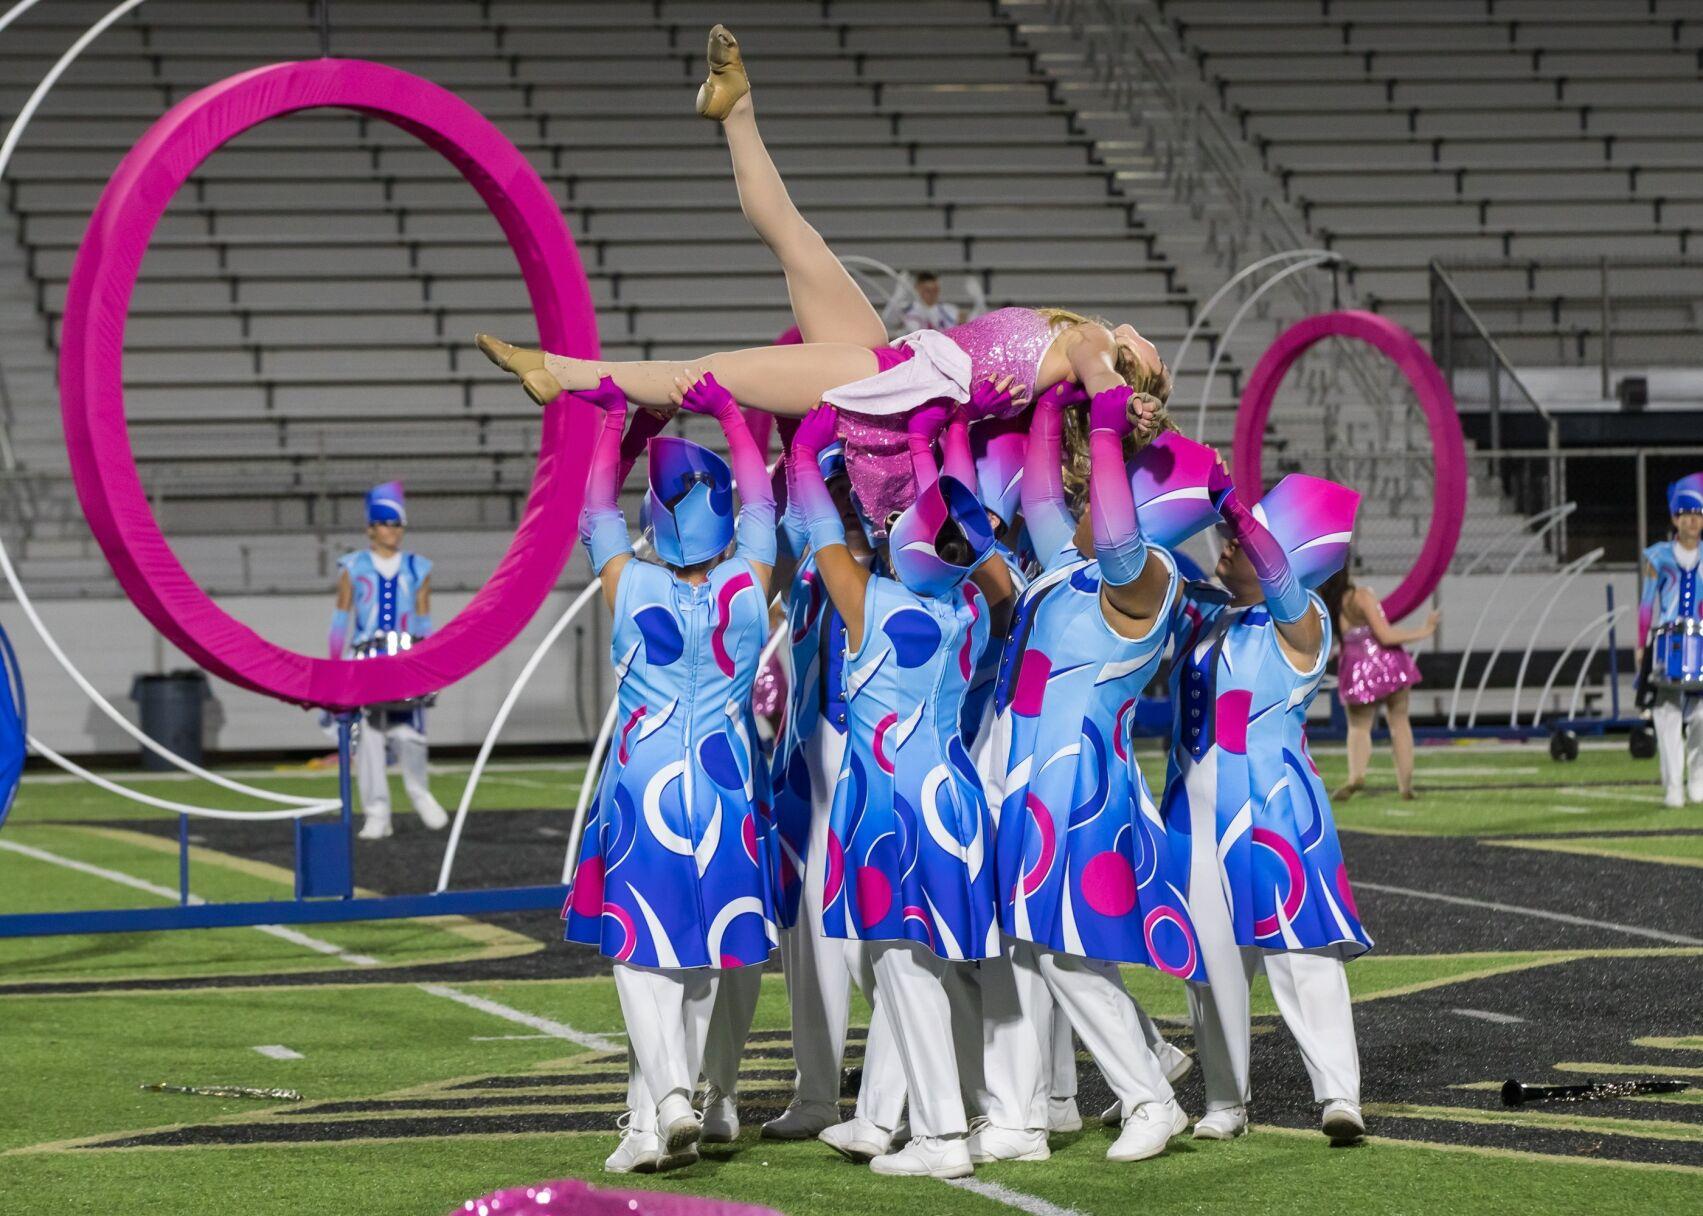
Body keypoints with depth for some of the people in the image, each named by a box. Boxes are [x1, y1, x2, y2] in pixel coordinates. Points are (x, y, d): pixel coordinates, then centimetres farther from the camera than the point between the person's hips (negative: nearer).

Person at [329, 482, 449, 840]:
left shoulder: (417, 569, 13)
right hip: (365, 659, -1)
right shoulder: (353, 568, 8)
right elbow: (341, 617, 9)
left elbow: (423, 620, 16)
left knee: (408, 731, -11)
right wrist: (335, 664, 3)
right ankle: (376, 813, -3)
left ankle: (419, 793, 15)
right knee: (367, 732, -6)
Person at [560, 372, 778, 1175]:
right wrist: (729, 416, 18)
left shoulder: (631, 587, -9)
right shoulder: (747, 587, -5)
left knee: (644, 951, -1)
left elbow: (596, 514, 8)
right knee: (700, 956, 10)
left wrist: (613, 423, 18)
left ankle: (669, 1095, -21)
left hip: (644, 781, -2)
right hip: (724, 785, 2)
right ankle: (653, 1119, 13)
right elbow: (761, 502, 10)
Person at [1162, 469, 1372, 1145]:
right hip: (1195, 811, 6)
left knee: (1301, 949, -13)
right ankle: (1225, 1102, 13)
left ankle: (1339, 1093, -18)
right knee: (1210, 956, 7)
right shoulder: (1198, 610, 9)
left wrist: (1224, 495, -31)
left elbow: (1274, 571, -27)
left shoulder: (1300, 622, -7)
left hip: (1272, 809, -6)